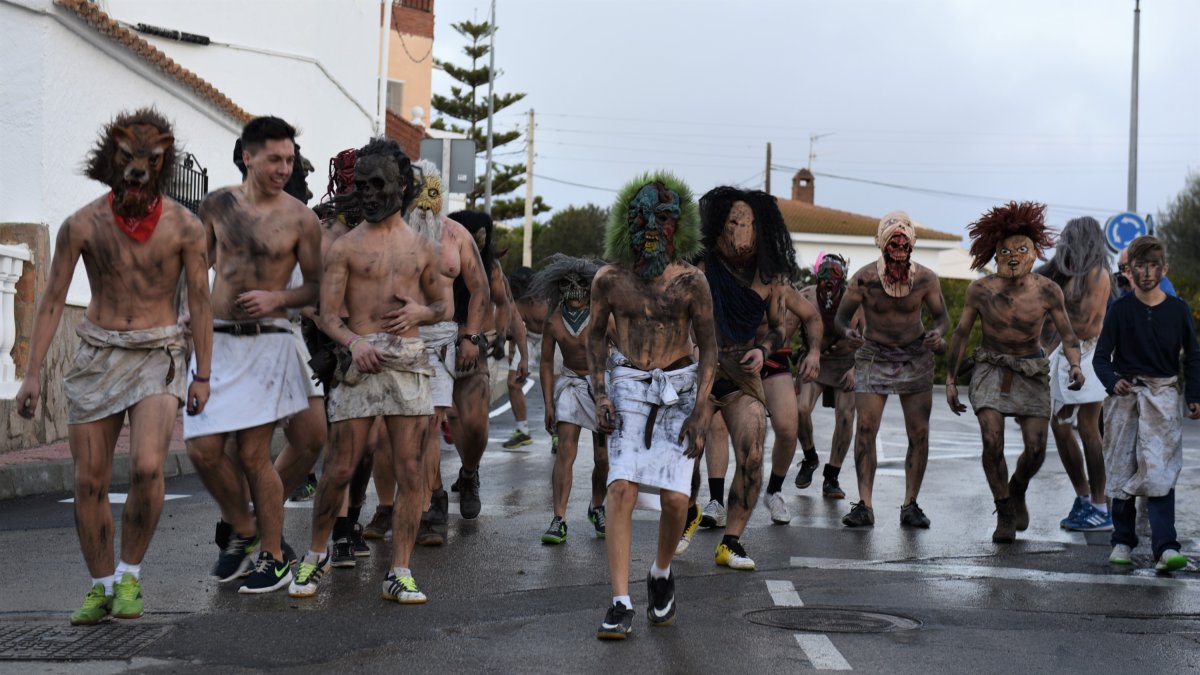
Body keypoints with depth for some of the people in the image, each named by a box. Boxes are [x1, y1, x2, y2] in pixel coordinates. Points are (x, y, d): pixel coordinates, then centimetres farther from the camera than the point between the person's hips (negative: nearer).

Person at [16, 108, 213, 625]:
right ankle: (100, 587, 19)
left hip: (158, 355, -2)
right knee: (89, 481, 3)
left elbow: (199, 301, 2)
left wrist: (203, 374, 0)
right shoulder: (83, 225, -3)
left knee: (147, 467, -21)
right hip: (97, 355, 2)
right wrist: (33, 374, -3)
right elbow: (52, 300, 1)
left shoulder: (183, 227, -4)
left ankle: (129, 575, -1)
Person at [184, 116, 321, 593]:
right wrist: (191, 316, 10)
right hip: (216, 339, 3)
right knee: (202, 449, -3)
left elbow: (316, 287, 3)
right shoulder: (217, 205, 5)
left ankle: (273, 558, 12)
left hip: (267, 343, -3)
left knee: (252, 455, -3)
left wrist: (276, 298, -14)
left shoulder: (299, 218, -2)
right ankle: (242, 531, 22)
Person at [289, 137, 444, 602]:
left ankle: (399, 573, 3)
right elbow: (328, 315, -2)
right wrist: (354, 342, -21)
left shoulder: (422, 249, 13)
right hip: (360, 359, -2)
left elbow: (442, 308, 21)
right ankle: (317, 554, 20)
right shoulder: (345, 247, 5)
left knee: (409, 470, -3)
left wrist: (421, 311, -2)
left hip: (408, 360, 2)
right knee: (339, 469, -2)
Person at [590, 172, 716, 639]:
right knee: (622, 489, -14)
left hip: (678, 390, -1)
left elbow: (708, 347, -3)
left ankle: (661, 575, 23)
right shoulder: (609, 279, -4)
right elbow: (596, 334, 11)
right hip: (628, 387, 1)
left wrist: (699, 412, -11)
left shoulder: (690, 282, -9)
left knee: (675, 497, -8)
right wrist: (601, 396, -1)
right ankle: (620, 605, -12)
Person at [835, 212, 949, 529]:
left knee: (919, 433, -3)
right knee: (865, 428, -12)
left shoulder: (926, 279, -9)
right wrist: (848, 331, -26)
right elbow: (841, 316, -3)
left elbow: (942, 315, 5)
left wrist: (938, 333, -18)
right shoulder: (864, 278, -12)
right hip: (874, 357, -1)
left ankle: (910, 505, 7)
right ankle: (864, 505, -9)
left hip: (915, 358, 1)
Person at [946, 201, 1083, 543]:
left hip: (1032, 371, 1)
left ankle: (1017, 491, 28)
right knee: (992, 440, -18)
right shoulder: (980, 290, -12)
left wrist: (1075, 365, -21)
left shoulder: (1048, 291, -12)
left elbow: (1067, 334, -2)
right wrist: (950, 380, 0)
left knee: (1036, 448, -7)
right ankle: (1004, 514, 0)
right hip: (991, 368, -1)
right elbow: (961, 334, -1)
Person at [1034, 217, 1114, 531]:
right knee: (1059, 427, 8)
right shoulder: (1073, 274, 15)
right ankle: (1083, 499, 18)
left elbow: (1084, 322, -17)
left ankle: (1100, 508, -6)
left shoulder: (1096, 275, -10)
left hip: (1087, 353, -9)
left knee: (1087, 429, -9)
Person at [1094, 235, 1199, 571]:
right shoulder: (1120, 310, 1)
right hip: (1124, 395, 1)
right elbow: (1101, 356, 0)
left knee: (1160, 473, -11)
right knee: (1122, 471, 6)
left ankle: (1165, 549, -17)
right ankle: (1123, 542, 18)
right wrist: (1113, 383, -20)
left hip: (1163, 395, -1)